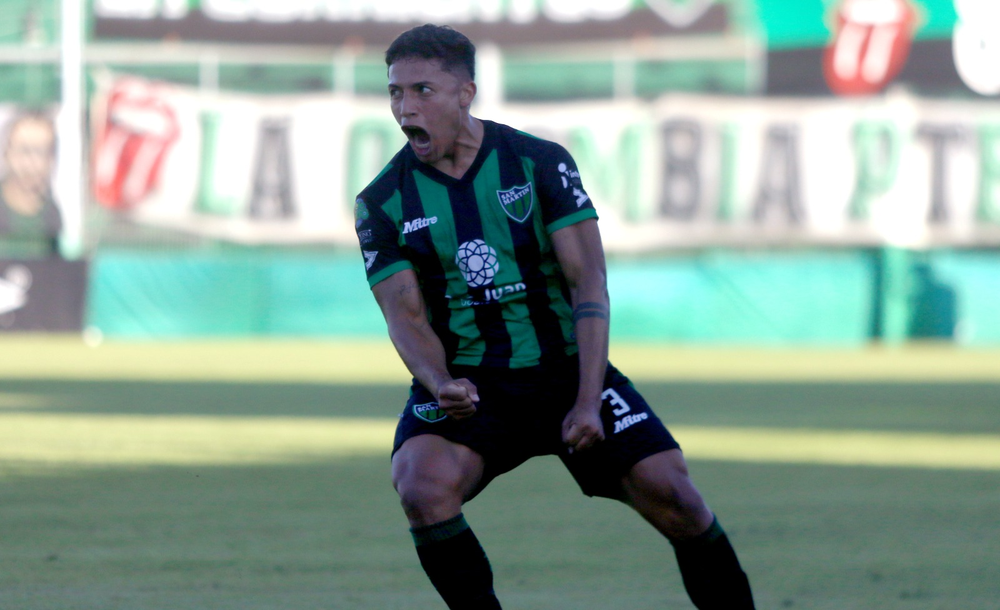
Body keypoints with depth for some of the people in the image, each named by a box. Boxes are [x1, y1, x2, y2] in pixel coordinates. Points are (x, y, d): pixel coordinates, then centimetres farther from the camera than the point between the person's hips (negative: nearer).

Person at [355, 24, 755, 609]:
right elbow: (406, 315, -6)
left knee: (671, 495, -14)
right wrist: (441, 385, -28)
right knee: (423, 490, -29)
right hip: (465, 383, 0)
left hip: (564, 368, 0)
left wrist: (587, 401, -20)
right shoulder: (383, 203, -2)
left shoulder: (540, 163, -6)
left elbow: (588, 281, -9)